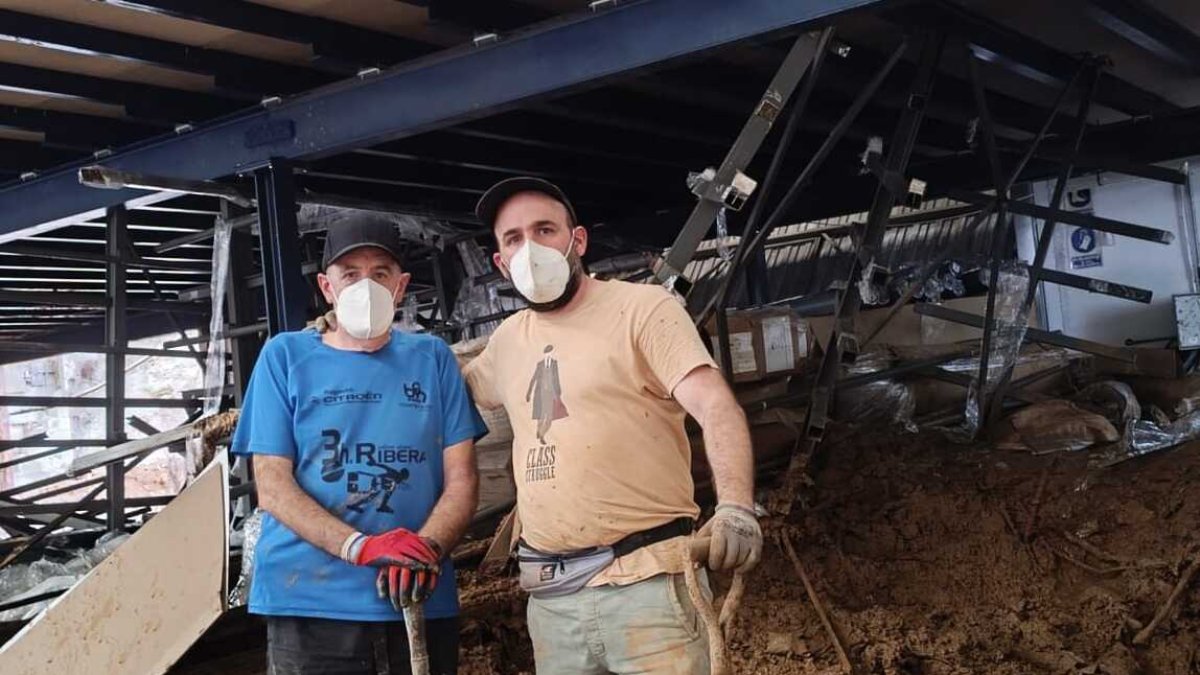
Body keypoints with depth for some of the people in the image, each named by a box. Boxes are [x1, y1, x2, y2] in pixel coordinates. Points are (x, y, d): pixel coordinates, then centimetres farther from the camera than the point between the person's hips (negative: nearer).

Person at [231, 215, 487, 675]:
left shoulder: (431, 358, 8)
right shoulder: (286, 356, 4)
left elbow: (461, 479, 4)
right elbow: (272, 487, -2)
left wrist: (427, 548, -17)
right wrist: (362, 547, -17)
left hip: (422, 602, 2)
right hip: (309, 603, -1)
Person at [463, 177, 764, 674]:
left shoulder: (644, 308, -4)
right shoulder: (508, 340, 15)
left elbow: (715, 406, -15)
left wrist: (736, 507, -32)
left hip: (647, 578, -6)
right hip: (550, 595, 6)